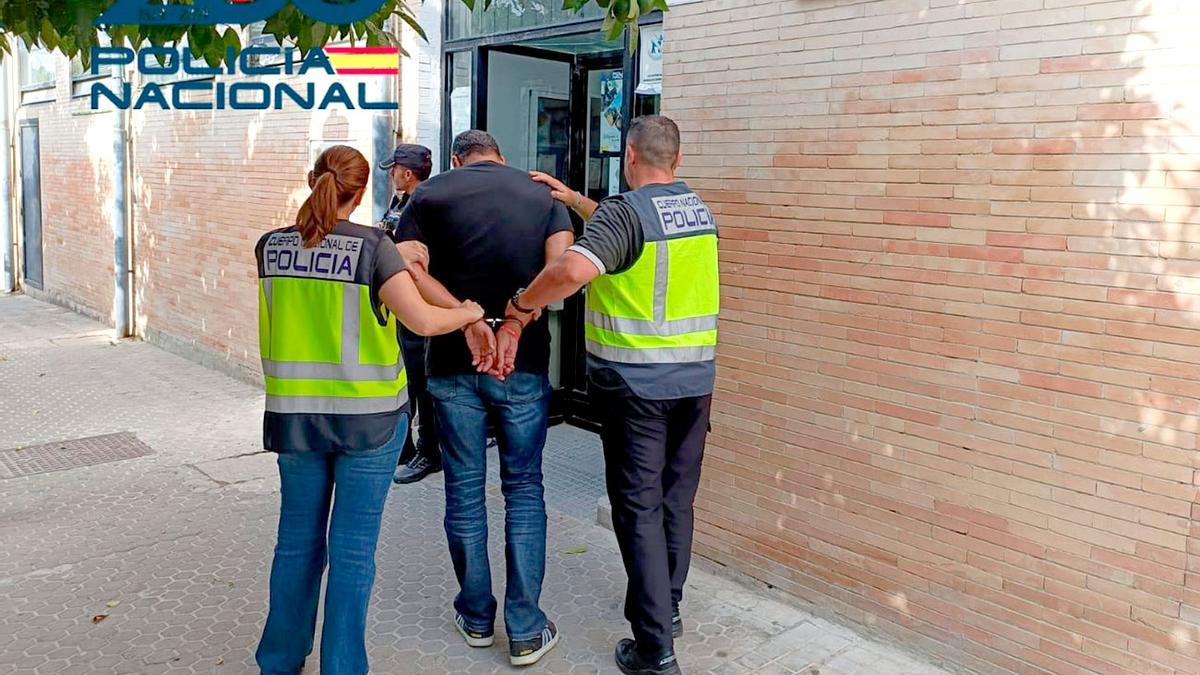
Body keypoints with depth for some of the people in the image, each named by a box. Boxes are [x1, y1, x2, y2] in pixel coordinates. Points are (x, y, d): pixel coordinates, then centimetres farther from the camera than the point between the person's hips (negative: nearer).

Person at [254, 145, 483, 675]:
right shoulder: (372, 246, -12)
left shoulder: (270, 246, 2)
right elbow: (423, 320, -21)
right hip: (367, 415, -4)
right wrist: (469, 313, -1)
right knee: (352, 548, 6)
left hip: (294, 412, 4)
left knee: (298, 540, 18)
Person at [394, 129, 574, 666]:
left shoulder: (430, 195, 3)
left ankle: (477, 618, 25)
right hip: (525, 364, 1)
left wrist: (467, 318, -18)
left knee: (464, 490, 12)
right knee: (524, 489, 10)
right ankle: (526, 631, 11)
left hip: (453, 364, 0)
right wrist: (514, 323, -16)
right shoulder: (543, 196, 7)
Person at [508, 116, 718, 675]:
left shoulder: (623, 211, -14)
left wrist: (521, 306, -16)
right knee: (677, 499, 18)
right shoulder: (699, 210, 9)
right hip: (695, 379, 7)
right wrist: (574, 199, 27)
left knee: (640, 507, 2)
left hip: (634, 384, -6)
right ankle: (666, 607, 36)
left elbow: (572, 270, -31)